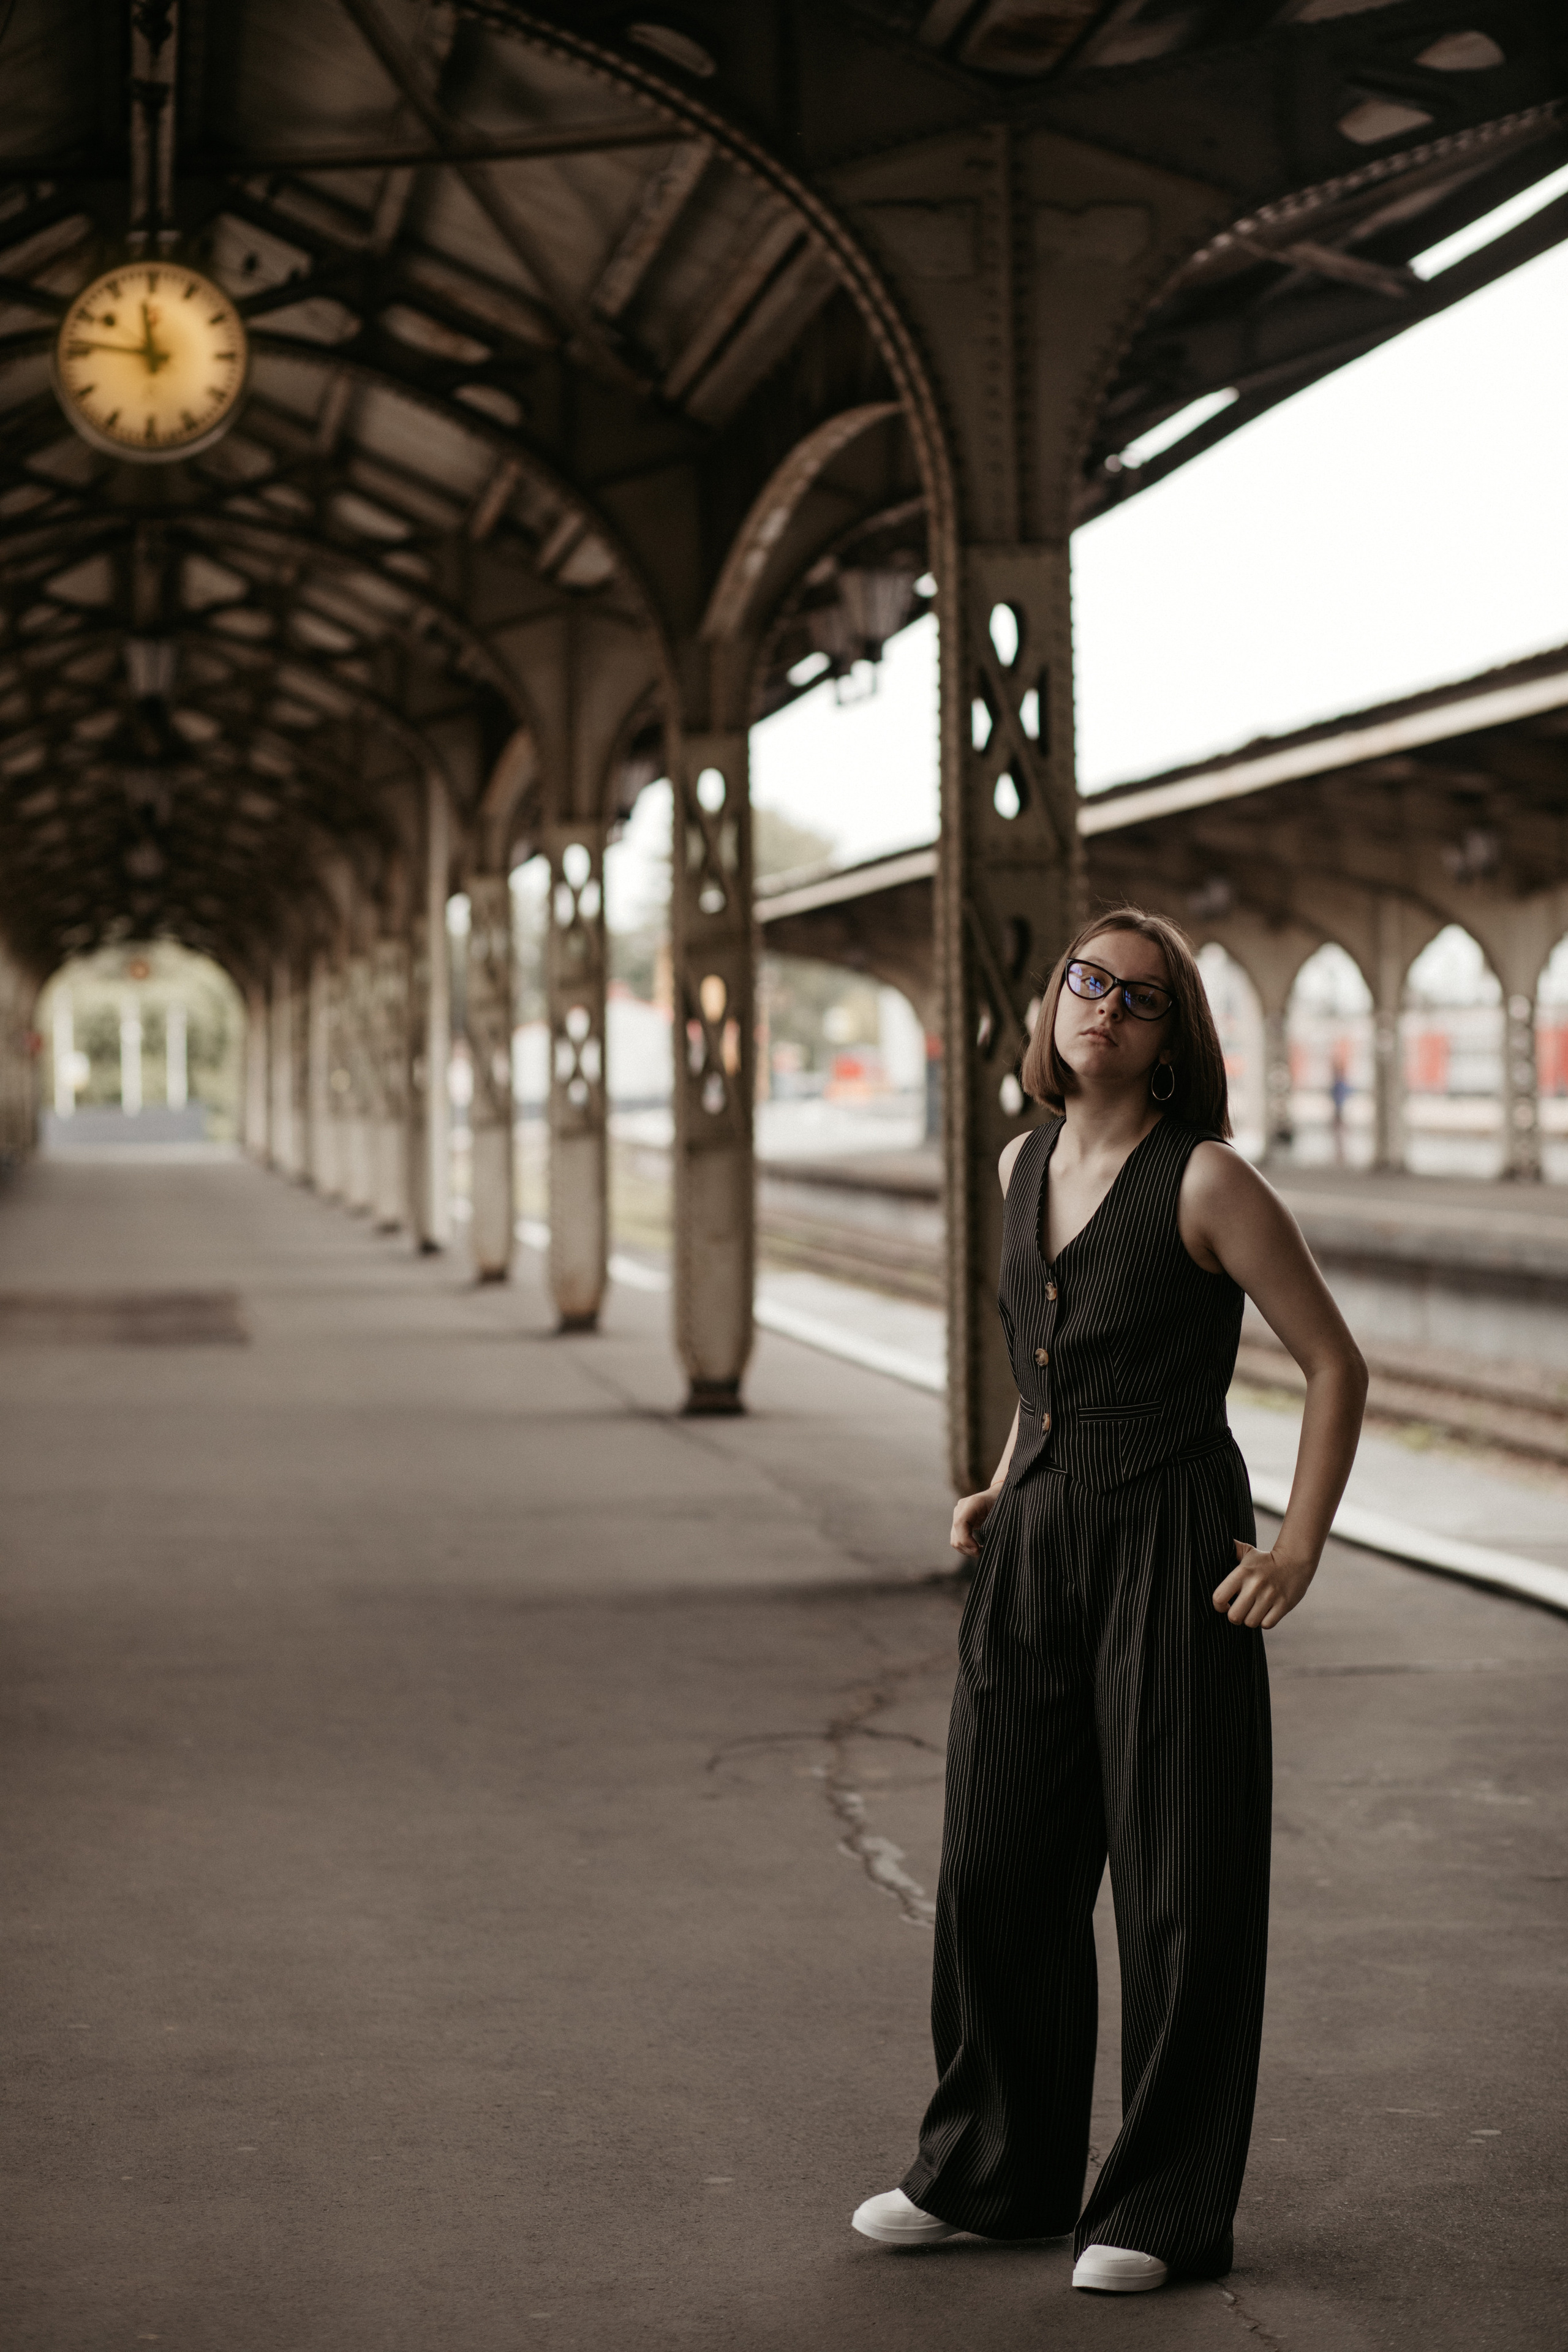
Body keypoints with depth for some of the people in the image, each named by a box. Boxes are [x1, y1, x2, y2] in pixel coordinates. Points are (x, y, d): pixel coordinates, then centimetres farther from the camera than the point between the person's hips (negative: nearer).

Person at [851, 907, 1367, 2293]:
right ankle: (994, 2170, 28)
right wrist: (1007, 1491, 15)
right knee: (998, 1870, 11)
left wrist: (1301, 1550, -10)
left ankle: (1166, 2211, 15)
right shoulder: (1024, 1166, 9)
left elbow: (1336, 1365, -6)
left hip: (1171, 1557, -6)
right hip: (1033, 1555, 7)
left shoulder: (1207, 1180, -11)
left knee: (1181, 1889, 2)